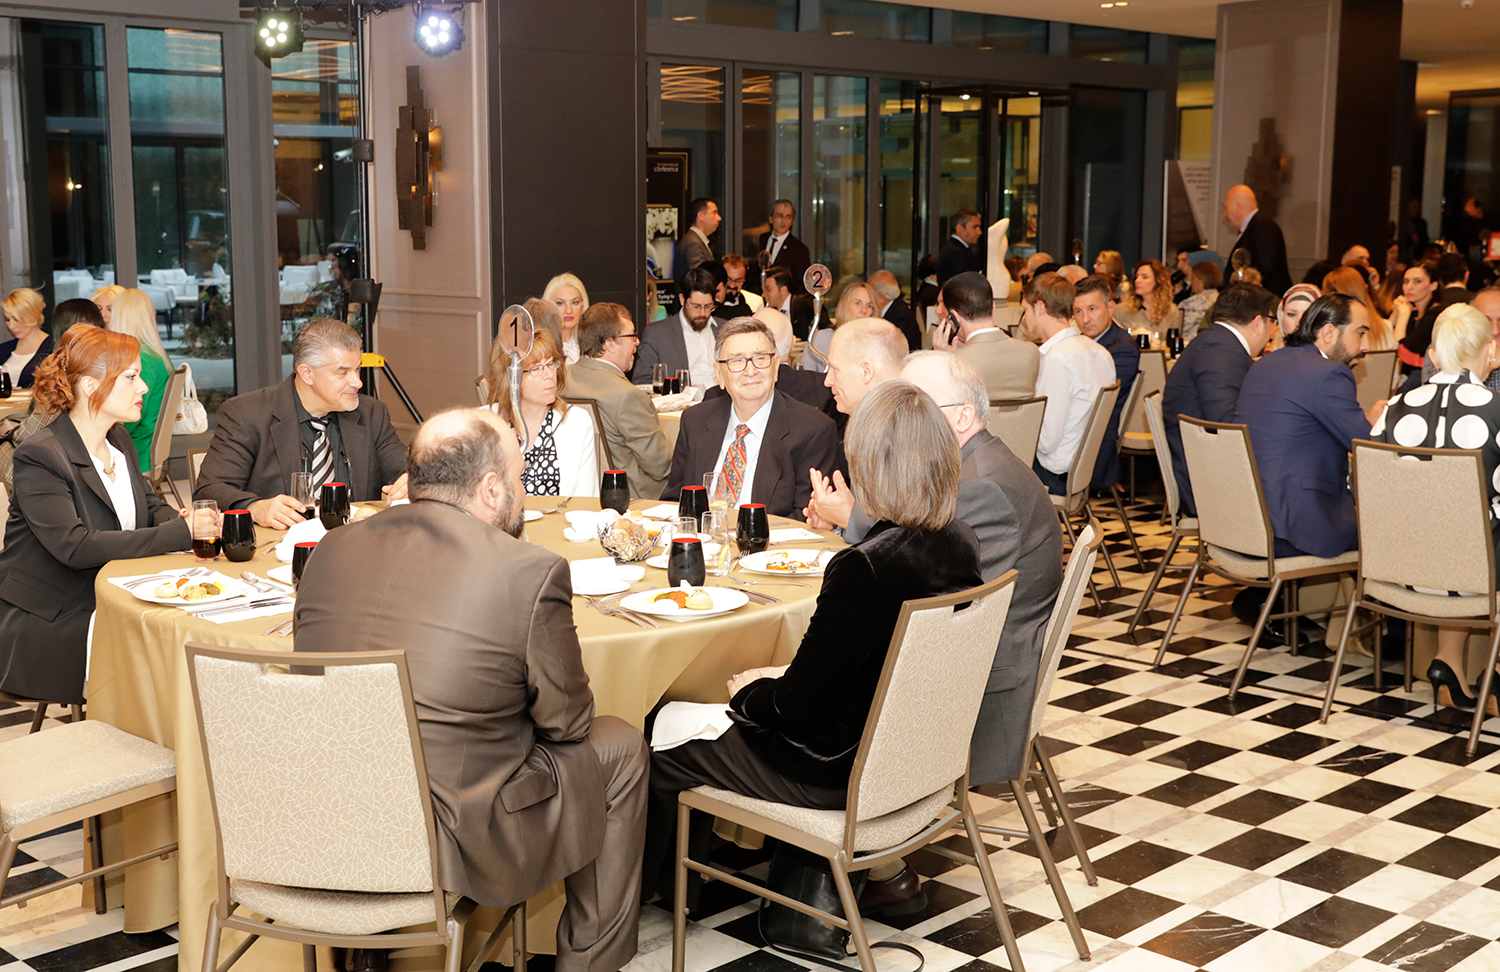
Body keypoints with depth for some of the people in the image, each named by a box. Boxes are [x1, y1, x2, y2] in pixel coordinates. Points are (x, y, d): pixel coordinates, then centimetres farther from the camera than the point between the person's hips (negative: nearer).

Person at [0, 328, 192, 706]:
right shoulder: (39, 457, -15)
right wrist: (179, 533, -28)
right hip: (43, 628, -7)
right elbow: (75, 547, -27)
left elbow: (151, 507, 20)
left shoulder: (119, 440, 11)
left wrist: (180, 521, -8)